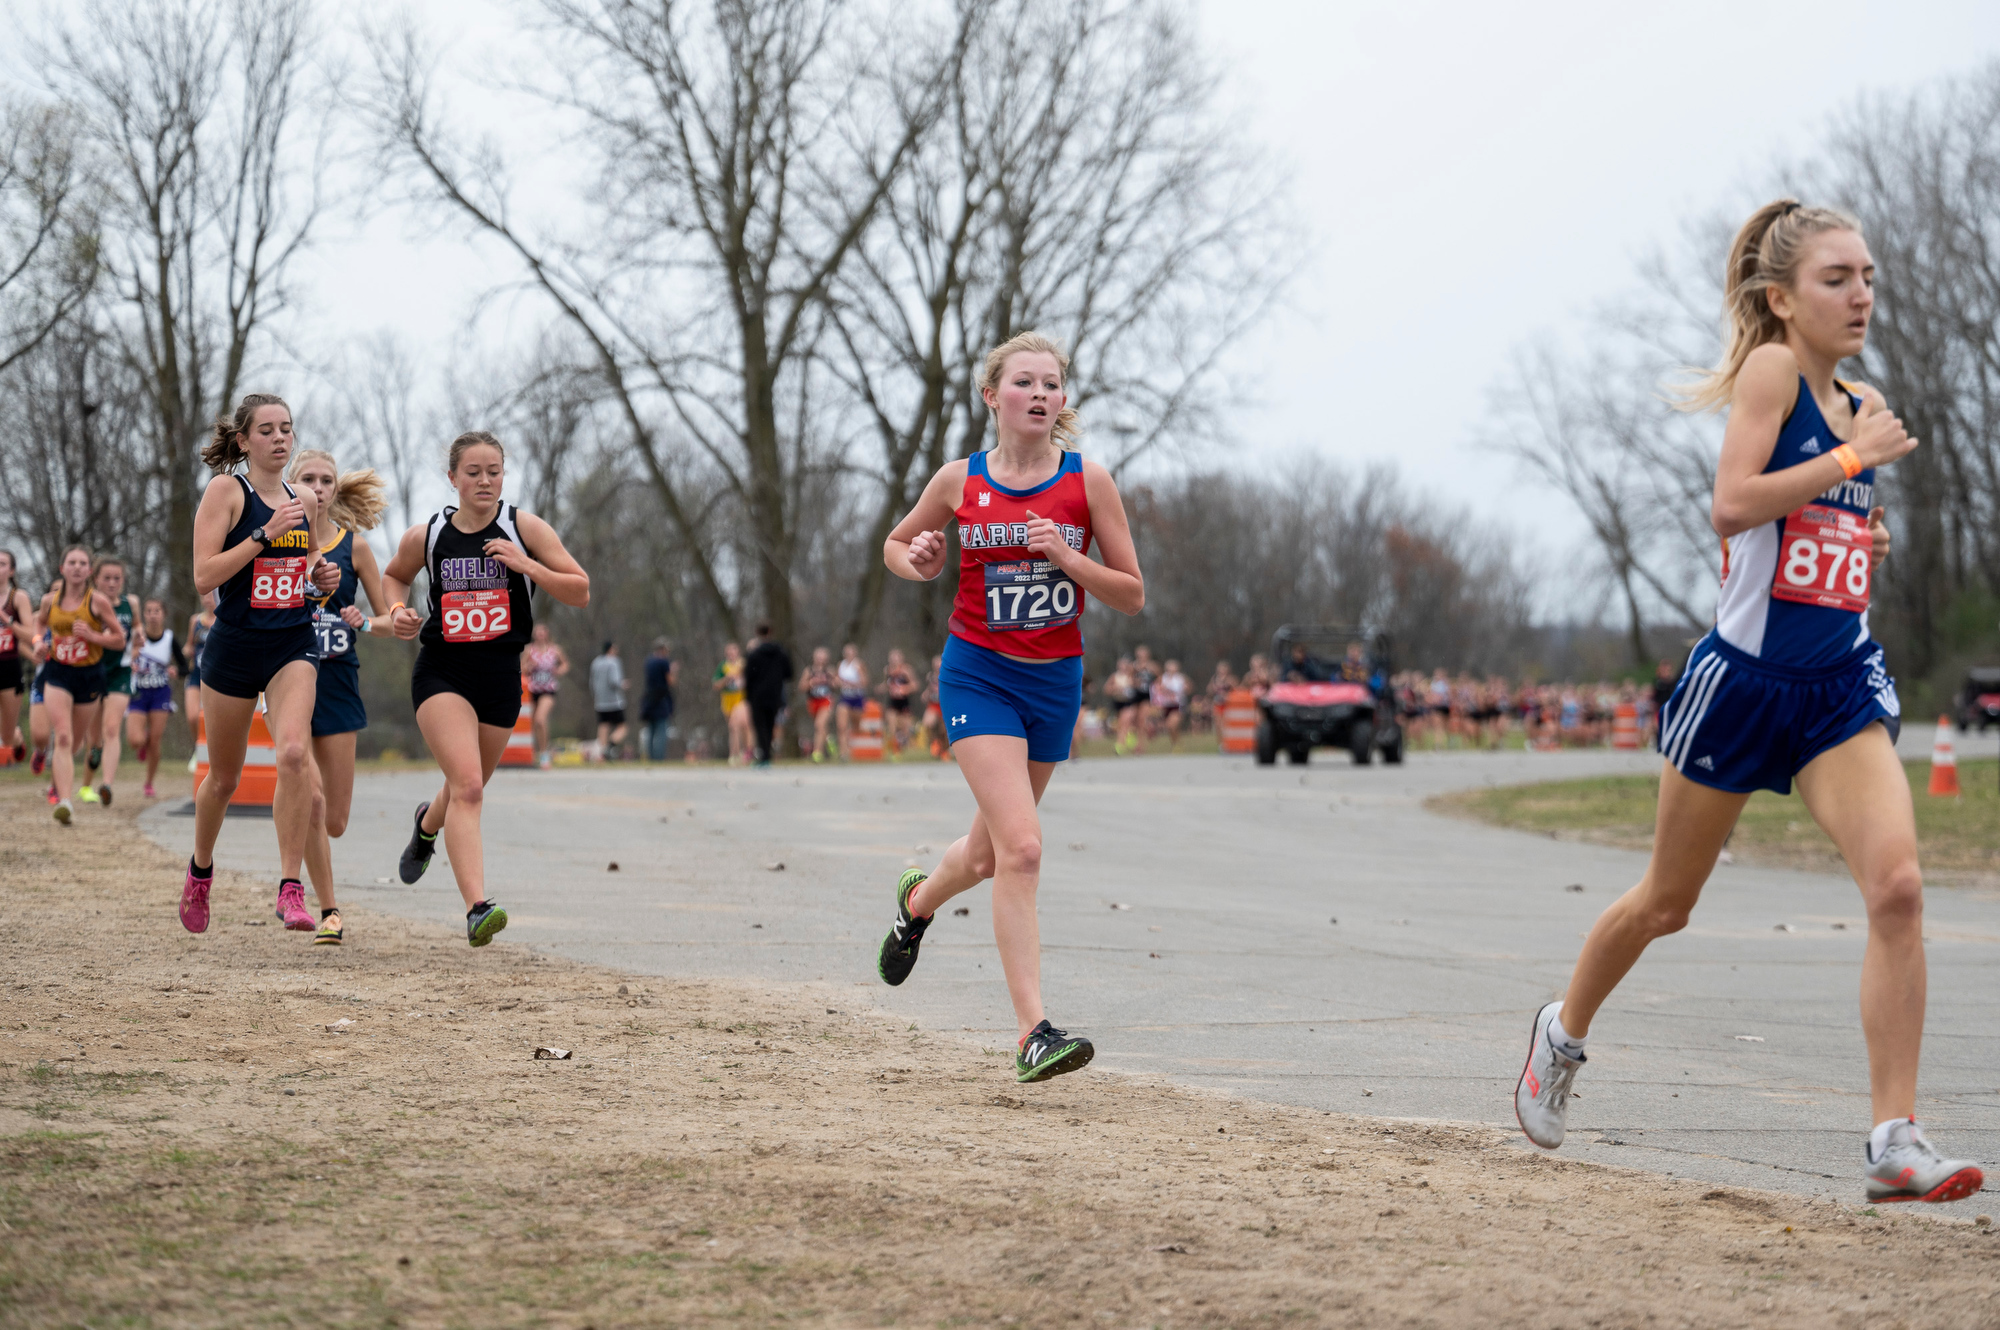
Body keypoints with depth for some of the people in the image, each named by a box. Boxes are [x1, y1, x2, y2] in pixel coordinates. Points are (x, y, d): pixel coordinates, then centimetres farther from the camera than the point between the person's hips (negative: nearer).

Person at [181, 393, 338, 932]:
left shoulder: (306, 502, 9)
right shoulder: (226, 490, -6)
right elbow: (204, 576, -15)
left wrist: (322, 575, 3)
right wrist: (266, 534, -22)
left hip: (294, 644, 2)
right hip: (234, 645, -2)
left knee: (293, 751, -23)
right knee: (224, 777, 12)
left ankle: (291, 887, -21)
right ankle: (200, 868, 40)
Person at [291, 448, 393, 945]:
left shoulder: (353, 545, 4)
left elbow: (389, 617, 8)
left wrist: (364, 622, -13)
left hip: (337, 681, 1)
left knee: (335, 820, 1)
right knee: (311, 796, -18)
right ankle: (329, 909, -4)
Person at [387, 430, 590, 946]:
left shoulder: (524, 529, -3)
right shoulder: (425, 536, 0)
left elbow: (581, 592, -5)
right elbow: (394, 575, 22)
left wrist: (525, 564, -18)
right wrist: (397, 610, 0)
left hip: (500, 675, 2)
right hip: (442, 672, -2)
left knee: (468, 788, 19)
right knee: (467, 785, -21)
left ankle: (428, 824, 57)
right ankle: (477, 908, -29)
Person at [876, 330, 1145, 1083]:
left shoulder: (1088, 482, -3)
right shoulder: (960, 482, -2)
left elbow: (1132, 596, -1)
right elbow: (896, 543, 15)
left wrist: (1065, 557, -17)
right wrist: (915, 563, -9)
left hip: (1055, 680, 3)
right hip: (979, 675, -3)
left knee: (991, 854, 18)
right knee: (1022, 848, -19)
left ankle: (918, 901, 53)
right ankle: (1033, 1034, -19)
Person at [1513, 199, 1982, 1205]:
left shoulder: (1863, 405, 11)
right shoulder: (1770, 369, -9)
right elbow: (1731, 506, -23)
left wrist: (1871, 552, 9)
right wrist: (1854, 458, -19)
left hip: (1842, 686, 5)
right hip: (1745, 674, -5)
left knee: (1896, 885, -17)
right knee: (1666, 903, 13)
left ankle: (1897, 1142, -16)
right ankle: (1564, 1031, 42)